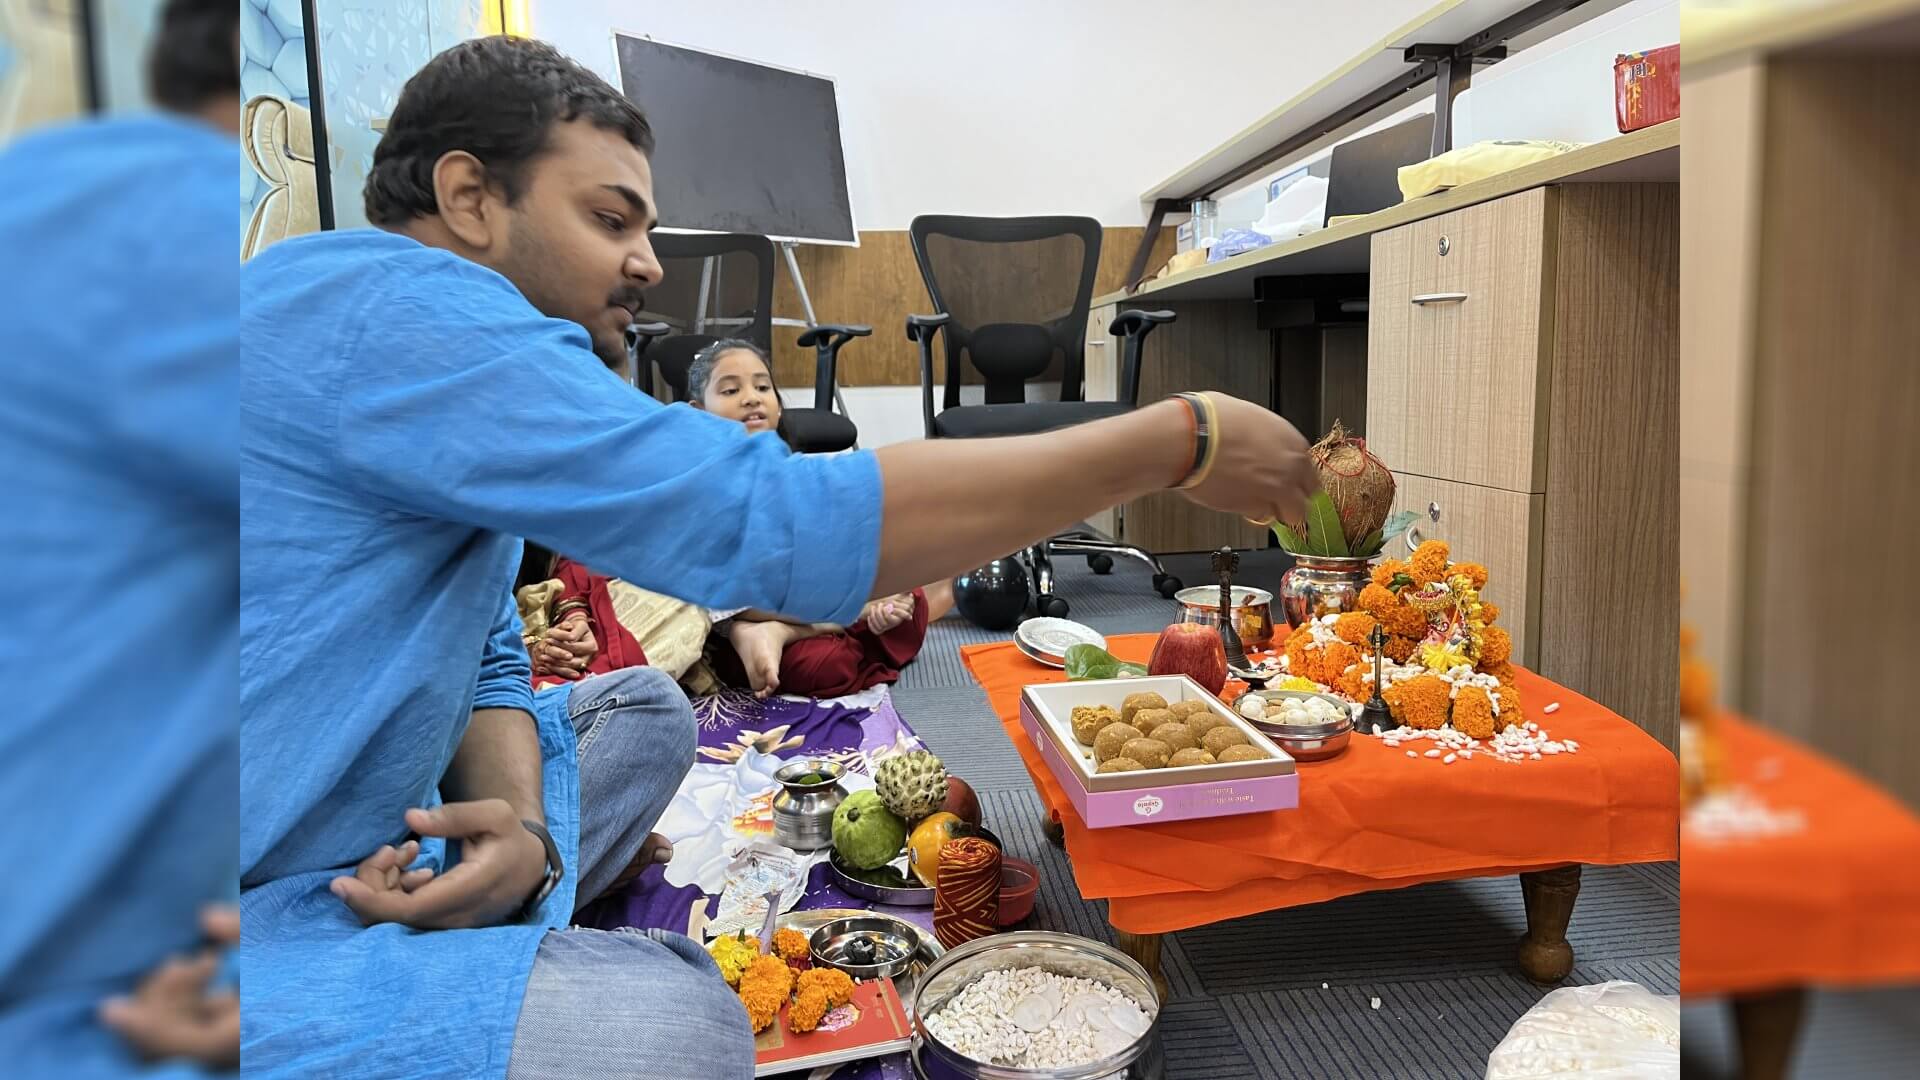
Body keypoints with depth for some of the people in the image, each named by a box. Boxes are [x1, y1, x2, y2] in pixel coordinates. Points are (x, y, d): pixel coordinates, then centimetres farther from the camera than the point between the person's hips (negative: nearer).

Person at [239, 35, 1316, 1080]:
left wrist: (518, 818, -11)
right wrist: (1183, 439, -21)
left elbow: (487, 663, 12)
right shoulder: (385, 306, -22)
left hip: (345, 860, 10)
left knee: (643, 717, 15)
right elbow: (781, 525, -29)